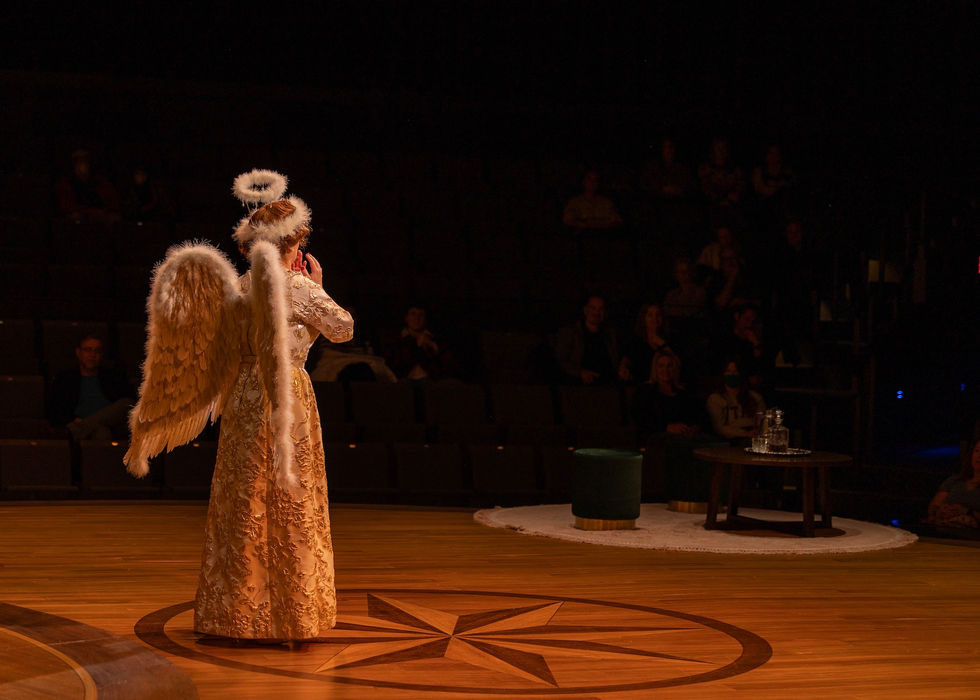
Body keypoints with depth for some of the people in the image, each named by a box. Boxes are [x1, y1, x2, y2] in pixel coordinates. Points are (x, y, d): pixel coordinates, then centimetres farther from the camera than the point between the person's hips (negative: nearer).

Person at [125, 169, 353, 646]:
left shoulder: (239, 286, 6)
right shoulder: (299, 287, -12)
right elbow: (343, 330, 0)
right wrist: (317, 285, 9)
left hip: (241, 398, 6)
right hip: (286, 398, -6)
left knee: (242, 505, 11)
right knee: (289, 508, 3)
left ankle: (235, 612, 16)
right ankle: (288, 614, 9)